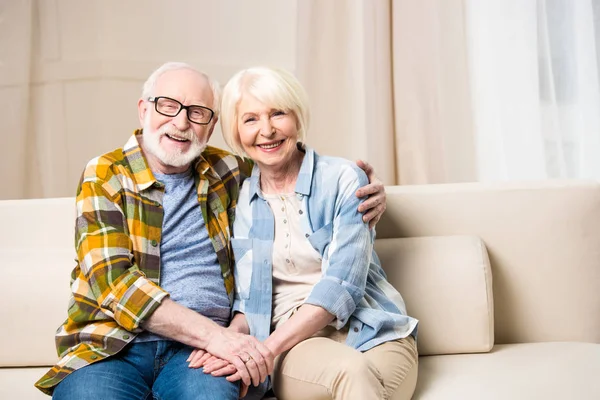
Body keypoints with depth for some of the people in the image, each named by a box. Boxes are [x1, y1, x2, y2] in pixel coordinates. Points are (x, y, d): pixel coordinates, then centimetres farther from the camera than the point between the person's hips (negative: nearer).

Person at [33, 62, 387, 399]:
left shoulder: (225, 171, 12)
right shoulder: (104, 176, 3)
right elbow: (112, 280, -9)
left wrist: (367, 191, 7)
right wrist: (212, 334, -19)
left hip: (200, 347, 1)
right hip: (112, 346, -1)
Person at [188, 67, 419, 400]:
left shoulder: (342, 179, -3)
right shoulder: (241, 200, 8)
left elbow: (342, 284, -12)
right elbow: (247, 299, 11)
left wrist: (267, 348, -21)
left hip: (373, 335, -1)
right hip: (296, 347, 1)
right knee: (350, 370, -34)